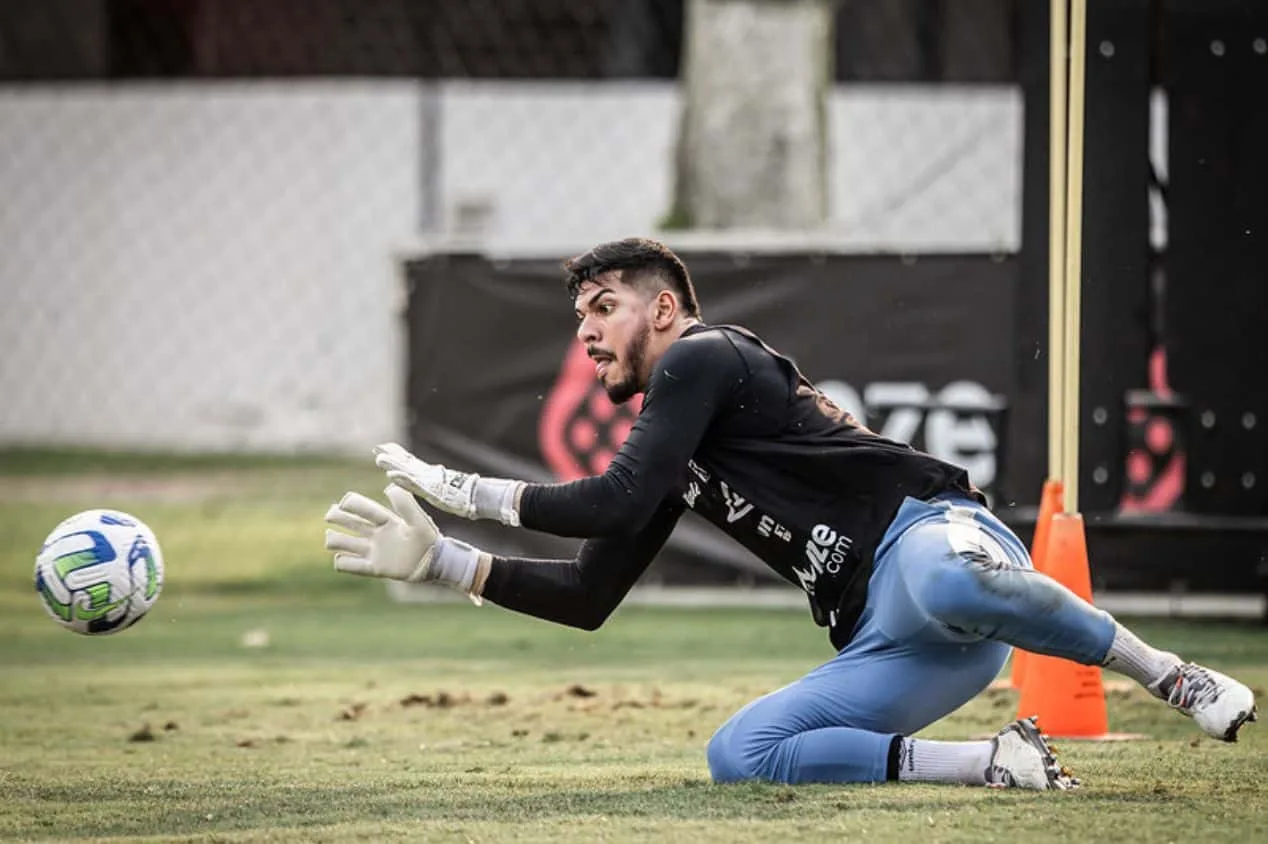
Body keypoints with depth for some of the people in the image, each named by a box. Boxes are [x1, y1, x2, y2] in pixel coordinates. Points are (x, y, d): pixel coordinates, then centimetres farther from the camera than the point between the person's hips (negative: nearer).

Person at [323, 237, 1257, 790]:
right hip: (881, 643, 9)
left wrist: (460, 488, -1)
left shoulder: (704, 357, 1)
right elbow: (587, 597, 27)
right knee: (738, 755, -10)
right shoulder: (672, 455, 29)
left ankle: (1173, 676, -24)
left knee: (943, 582, -45)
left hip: (932, 531, -9)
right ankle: (999, 763, -10)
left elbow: (615, 502, -11)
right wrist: (439, 558, 18)